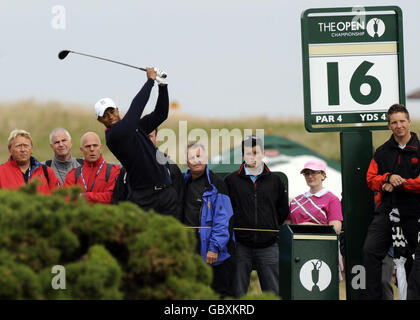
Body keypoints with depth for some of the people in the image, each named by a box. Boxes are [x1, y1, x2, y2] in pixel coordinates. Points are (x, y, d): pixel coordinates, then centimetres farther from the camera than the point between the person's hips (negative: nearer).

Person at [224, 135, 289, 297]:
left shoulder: (274, 180, 8)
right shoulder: (231, 180, 3)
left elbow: (283, 208, 16)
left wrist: (271, 226, 10)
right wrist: (234, 226, 3)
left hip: (268, 246, 1)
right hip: (241, 246, -1)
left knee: (273, 291, 3)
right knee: (238, 292, 2)